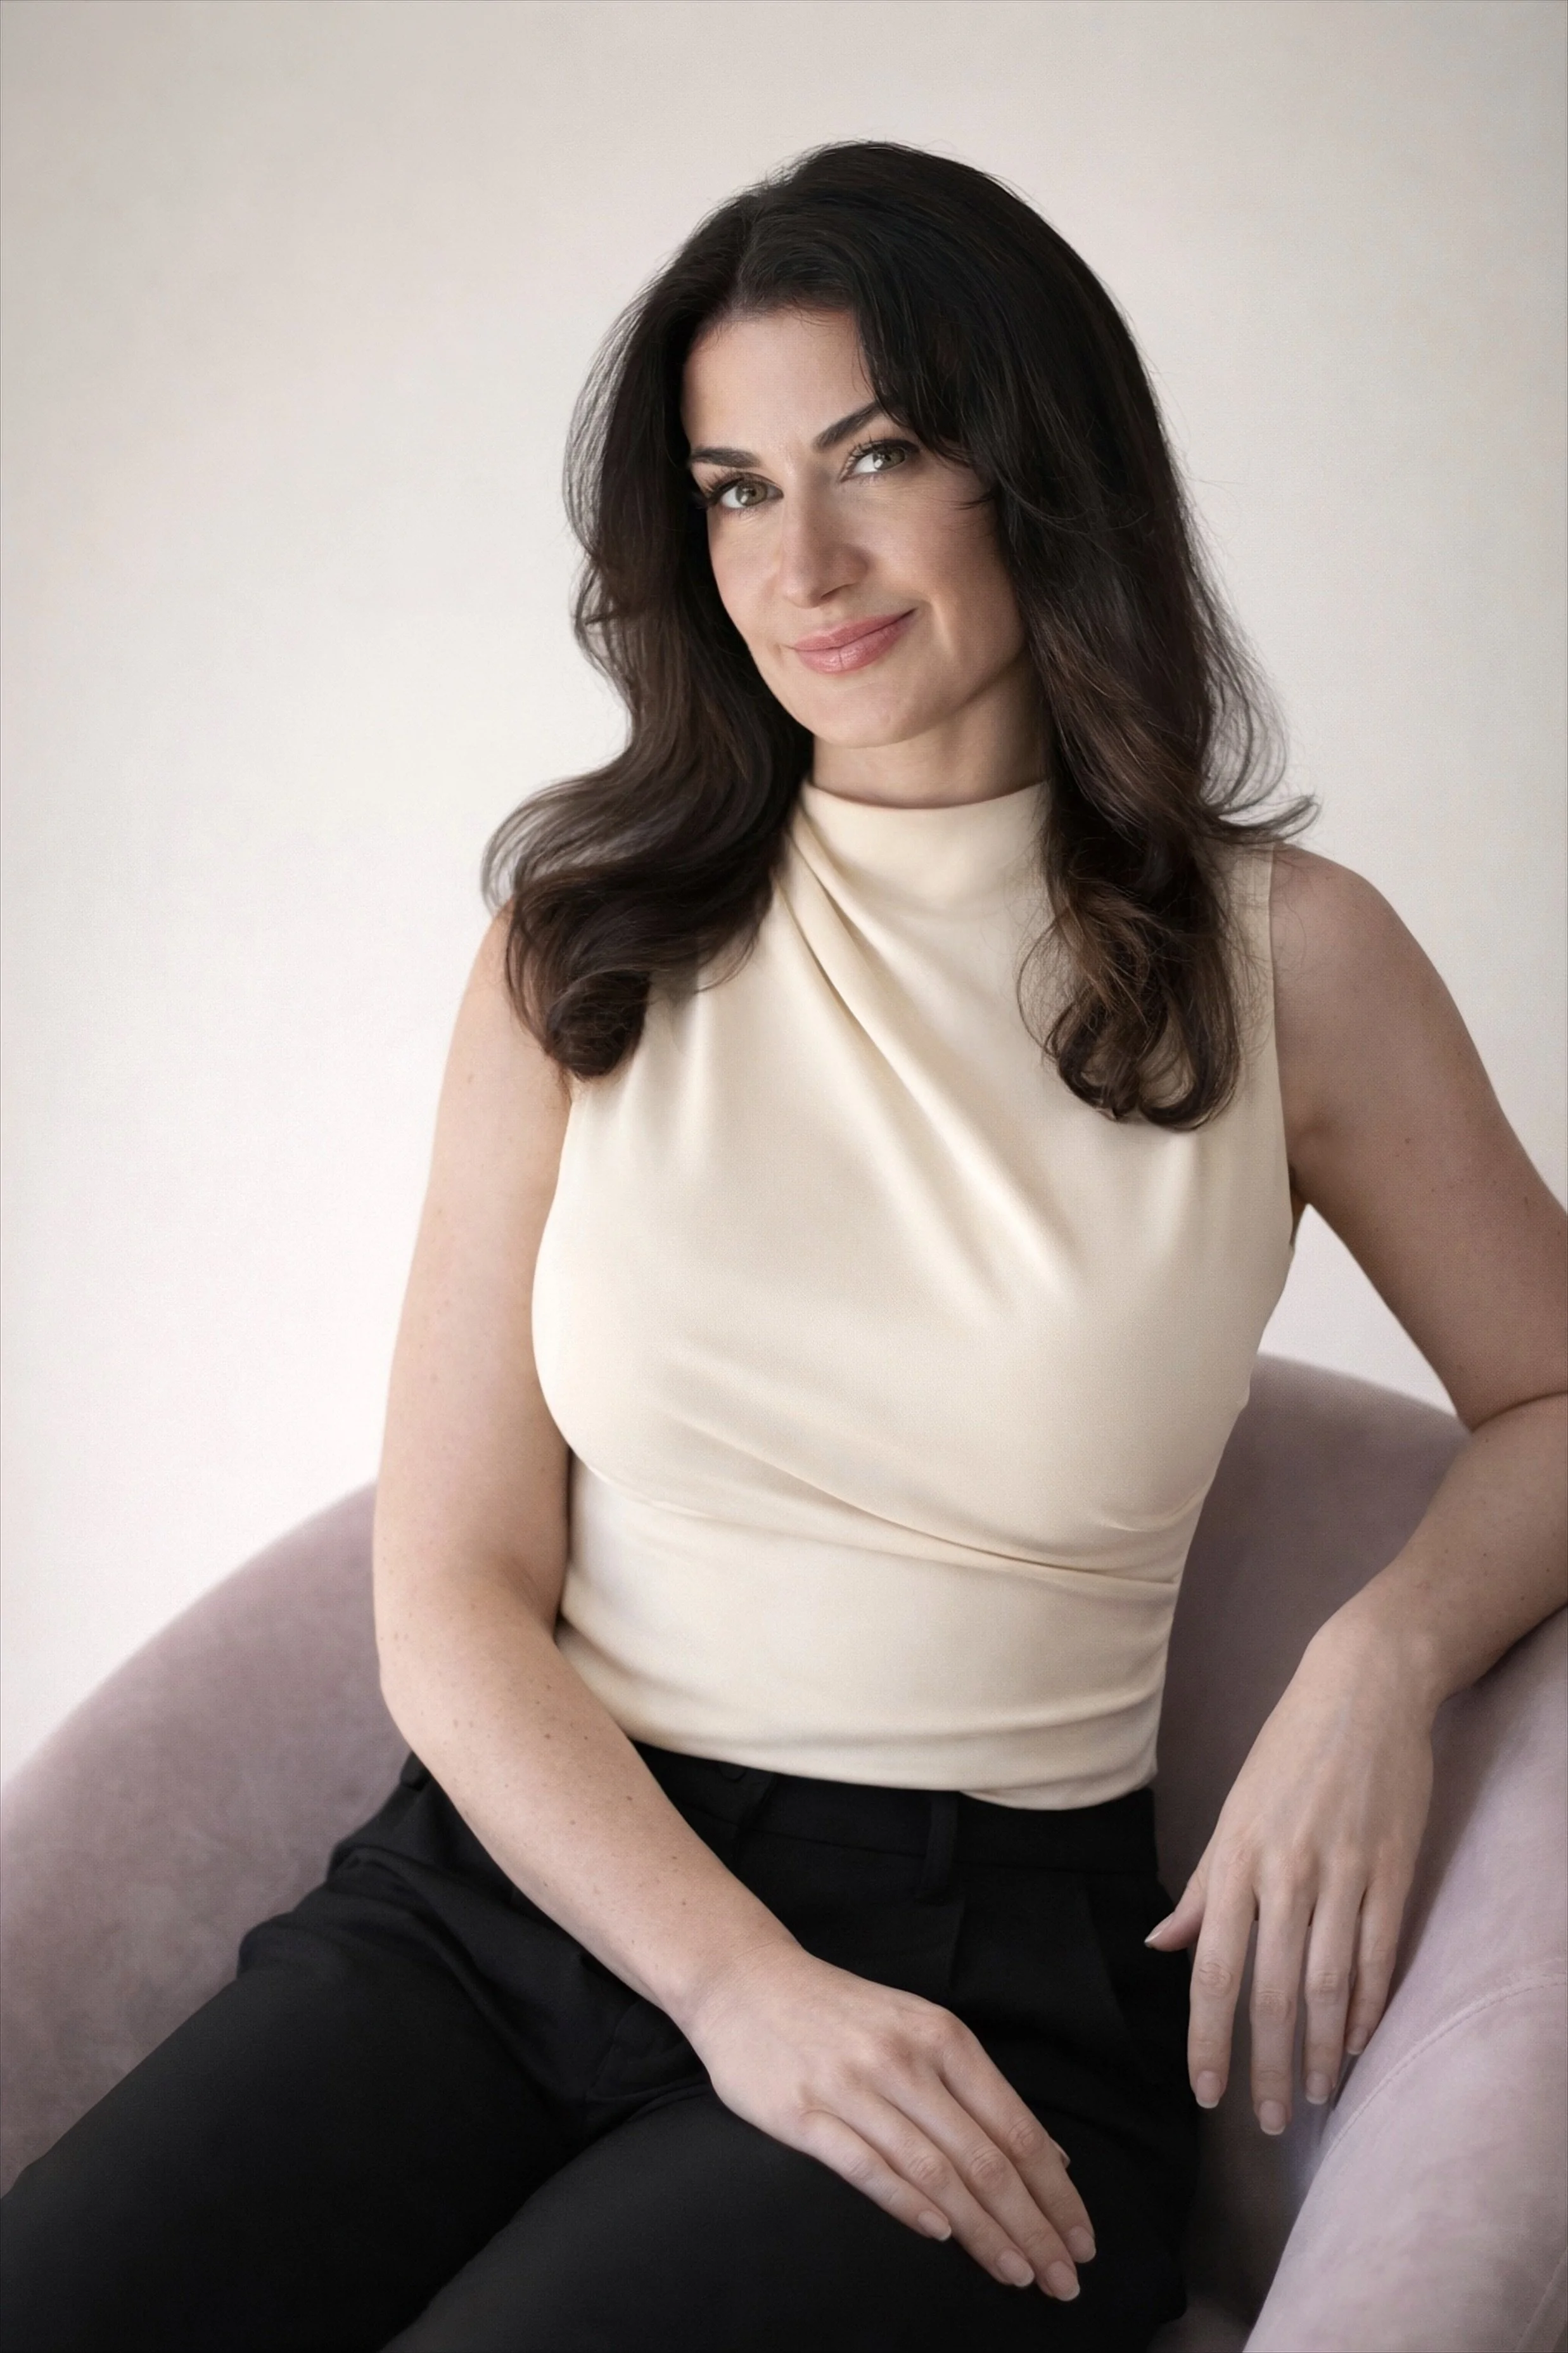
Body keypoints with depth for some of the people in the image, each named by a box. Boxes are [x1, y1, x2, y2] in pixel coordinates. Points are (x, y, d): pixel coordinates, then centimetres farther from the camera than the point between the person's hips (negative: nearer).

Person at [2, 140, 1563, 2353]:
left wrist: (1383, 1652, -7)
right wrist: (741, 1985, -14)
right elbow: (452, 1598, 1)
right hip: (515, 1879, 2)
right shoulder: (587, 941, 6)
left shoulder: (1285, 955, 4)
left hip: (992, 1962, -1)